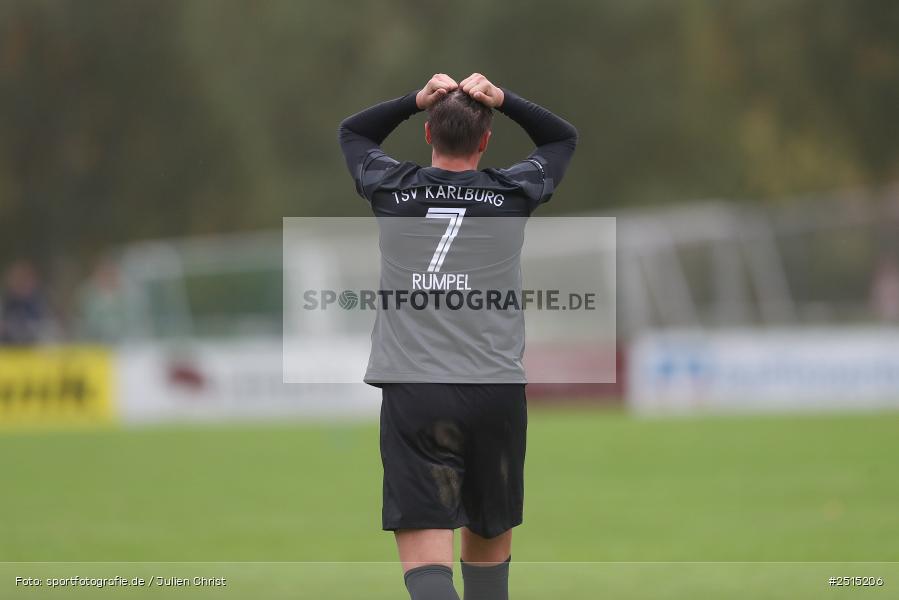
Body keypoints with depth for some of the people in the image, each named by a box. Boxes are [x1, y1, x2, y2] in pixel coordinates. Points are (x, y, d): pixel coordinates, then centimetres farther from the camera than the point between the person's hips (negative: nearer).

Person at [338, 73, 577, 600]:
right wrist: (503, 100, 12)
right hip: (497, 393, 1)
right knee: (490, 544, 19)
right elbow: (564, 137, 24)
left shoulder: (394, 190, 5)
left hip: (412, 393, -1)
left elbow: (351, 132, 27)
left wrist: (416, 101, 13)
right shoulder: (512, 193, 5)